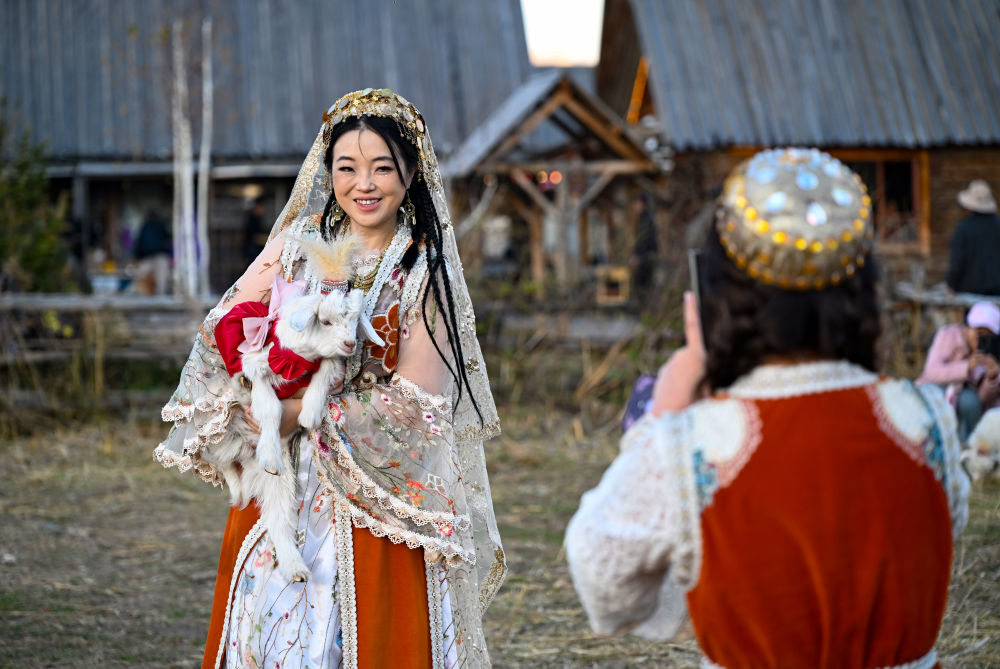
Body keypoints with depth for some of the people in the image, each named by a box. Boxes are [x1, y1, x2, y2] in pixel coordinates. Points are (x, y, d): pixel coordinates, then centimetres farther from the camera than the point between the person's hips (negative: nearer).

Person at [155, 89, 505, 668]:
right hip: (281, 484, 3)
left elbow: (413, 403, -11)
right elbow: (225, 328, 4)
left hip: (374, 491, -3)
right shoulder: (301, 239, 5)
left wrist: (305, 412, -18)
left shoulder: (426, 271, -5)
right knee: (270, 620, 4)